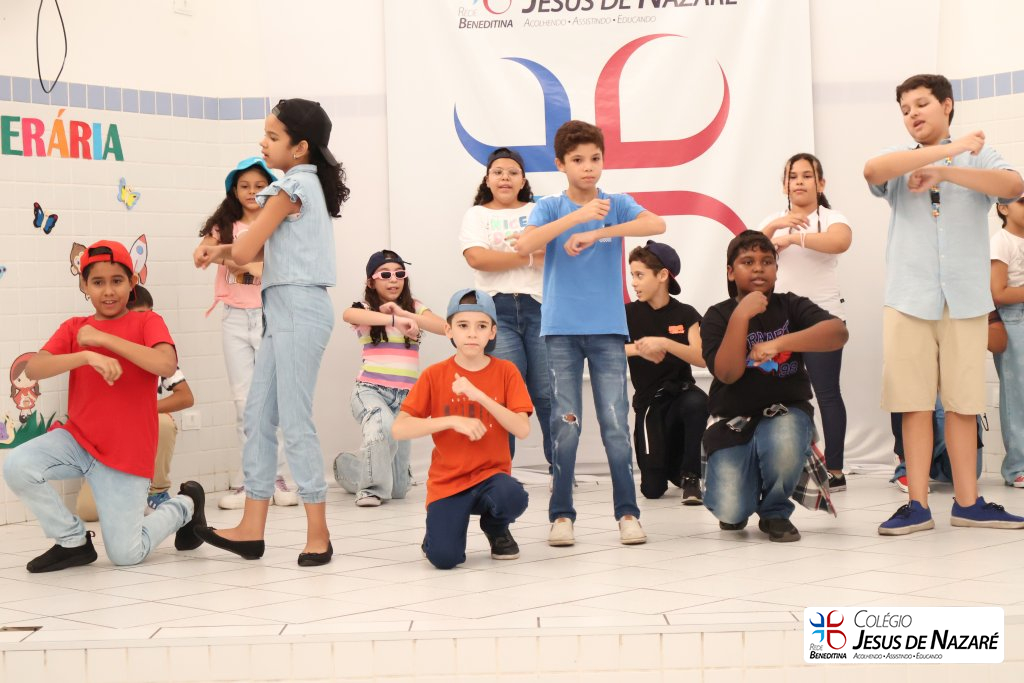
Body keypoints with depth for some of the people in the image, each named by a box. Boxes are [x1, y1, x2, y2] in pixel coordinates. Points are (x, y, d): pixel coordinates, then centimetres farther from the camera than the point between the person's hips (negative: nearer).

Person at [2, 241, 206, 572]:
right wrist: (87, 356, -27)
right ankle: (73, 541, -2)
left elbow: (166, 364, -23)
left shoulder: (147, 322, -1)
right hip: (77, 439, 3)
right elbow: (33, 368, -11)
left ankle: (185, 505, 26)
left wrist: (103, 338, -19)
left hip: (126, 454, -3)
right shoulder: (73, 328, 7)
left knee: (126, 555, -4)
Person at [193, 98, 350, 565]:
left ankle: (318, 533, -2)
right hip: (285, 310, 10)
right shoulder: (310, 184, 17)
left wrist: (225, 250, 9)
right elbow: (264, 249, 19)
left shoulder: (291, 187, -10)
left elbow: (246, 251, -13)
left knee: (294, 420, -7)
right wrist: (223, 249, 4)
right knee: (258, 415, 10)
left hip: (298, 307, -10)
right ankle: (251, 529, 13)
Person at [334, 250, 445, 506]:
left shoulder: (415, 308, 8)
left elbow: (443, 327, -10)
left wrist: (403, 312, -20)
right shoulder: (365, 309, -1)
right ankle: (372, 486, -13)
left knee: (399, 488, 5)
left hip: (404, 396, 4)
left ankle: (349, 468, 37)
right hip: (370, 390, -4)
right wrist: (394, 319, -40)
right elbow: (348, 314, -27)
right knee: (383, 427, -41)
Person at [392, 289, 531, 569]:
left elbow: (522, 429, -12)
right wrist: (453, 420, -21)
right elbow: (399, 429, -10)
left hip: (491, 474, 1)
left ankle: (496, 529, 4)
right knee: (444, 557, -24)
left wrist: (479, 395, -23)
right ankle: (436, 532, 16)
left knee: (514, 497, -34)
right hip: (447, 480, -1)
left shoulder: (506, 371, -1)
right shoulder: (434, 375, -3)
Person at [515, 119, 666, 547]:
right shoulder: (550, 207, 4)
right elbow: (524, 246, -15)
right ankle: (561, 515, 9)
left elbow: (657, 225, -15)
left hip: (608, 330, 0)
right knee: (565, 425, 1)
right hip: (561, 330, 0)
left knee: (615, 423, -1)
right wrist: (578, 215, -22)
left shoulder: (617, 205, 5)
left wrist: (596, 234, -22)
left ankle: (627, 512, 8)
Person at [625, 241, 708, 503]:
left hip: (681, 392, 0)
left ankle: (690, 476, -19)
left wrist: (664, 343, -30)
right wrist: (638, 348, -28)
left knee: (697, 402, -40)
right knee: (653, 489, -10)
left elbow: (701, 358, -16)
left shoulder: (685, 314, -2)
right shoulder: (629, 314, -2)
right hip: (649, 402, 0)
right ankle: (671, 466, 30)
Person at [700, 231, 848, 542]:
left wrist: (779, 343, -31)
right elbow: (727, 374, -17)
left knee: (783, 443, -38)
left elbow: (838, 332, -21)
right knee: (729, 511, -18)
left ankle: (775, 512, -5)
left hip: (785, 412, 0)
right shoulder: (718, 316, -3)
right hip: (733, 419, 0)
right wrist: (741, 316, -24)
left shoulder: (790, 306, -2)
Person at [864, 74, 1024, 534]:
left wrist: (945, 172, -20)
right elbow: (872, 170, -13)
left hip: (965, 297, 0)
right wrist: (953, 147, -14)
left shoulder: (977, 158, 12)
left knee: (962, 402, 2)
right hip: (909, 297, 0)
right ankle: (917, 505, 0)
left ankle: (967, 502, 8)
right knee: (914, 403, -3)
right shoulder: (898, 162, 13)